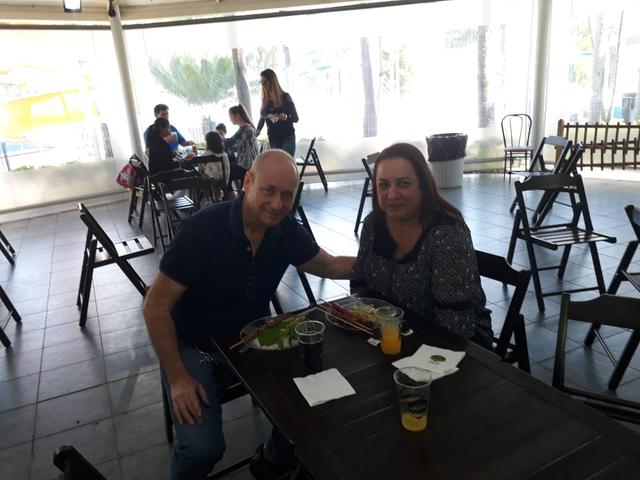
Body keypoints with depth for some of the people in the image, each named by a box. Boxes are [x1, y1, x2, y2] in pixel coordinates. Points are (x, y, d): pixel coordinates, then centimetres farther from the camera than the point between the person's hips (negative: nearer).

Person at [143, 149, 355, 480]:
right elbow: (156, 307, -19)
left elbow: (329, 266, 7)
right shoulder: (203, 229, -26)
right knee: (203, 449, -20)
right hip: (195, 347, -4)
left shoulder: (286, 229, -11)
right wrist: (178, 378, -19)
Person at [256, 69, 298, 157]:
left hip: (288, 138, -4)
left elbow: (295, 118, -4)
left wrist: (286, 117, -26)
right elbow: (262, 118, 13)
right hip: (273, 139, 4)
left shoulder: (285, 97, -5)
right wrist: (258, 130, -7)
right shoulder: (265, 100, 6)